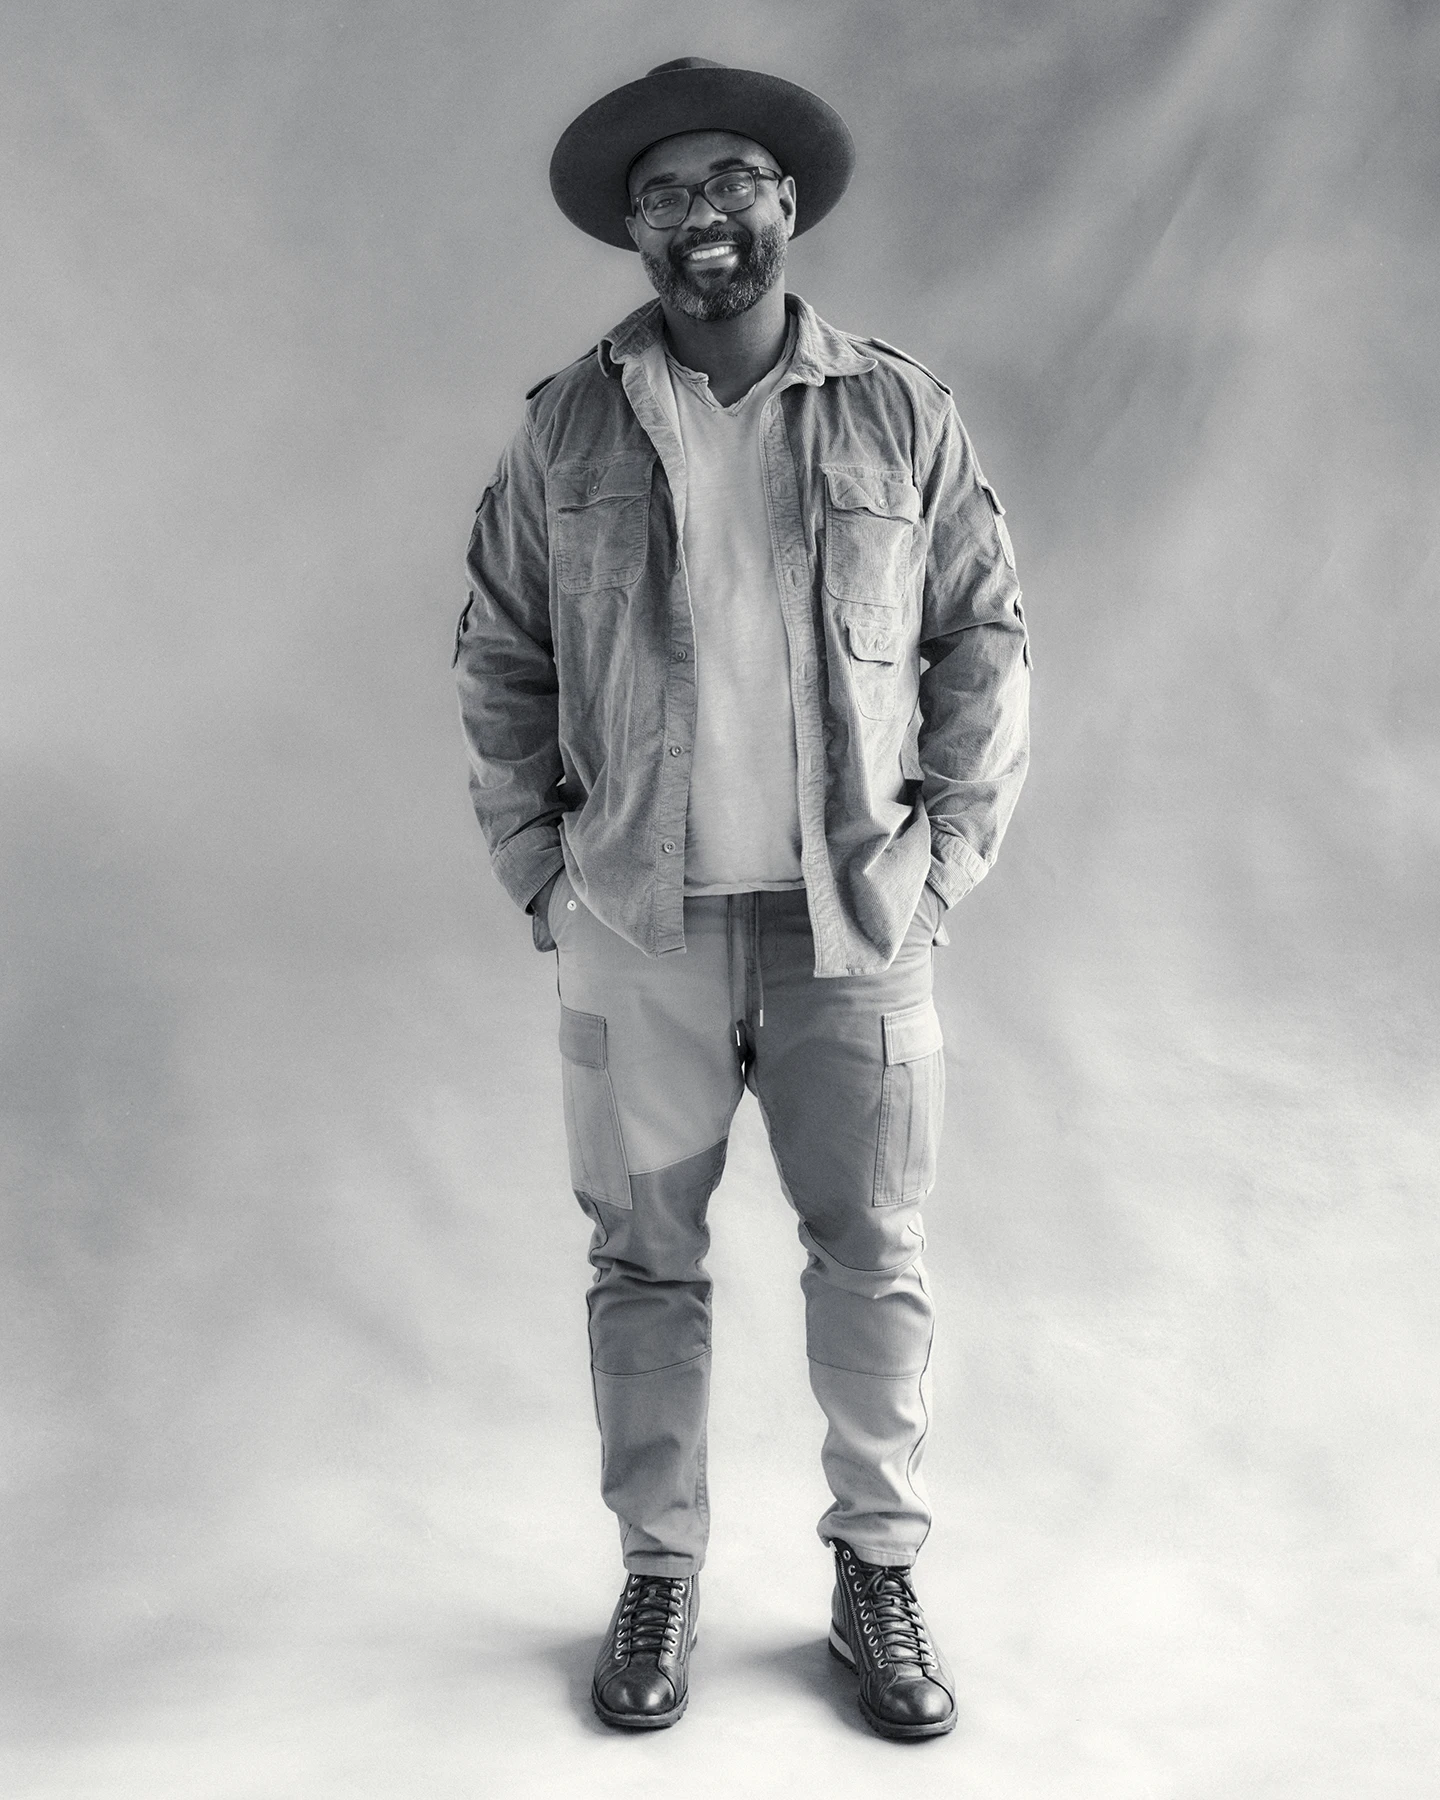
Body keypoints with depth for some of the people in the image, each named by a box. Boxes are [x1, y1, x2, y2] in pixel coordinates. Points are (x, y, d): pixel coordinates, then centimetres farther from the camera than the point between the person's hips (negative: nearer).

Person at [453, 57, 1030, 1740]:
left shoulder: (902, 413, 4)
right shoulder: (567, 425, 3)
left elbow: (987, 638, 7)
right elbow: (498, 661, 8)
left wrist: (949, 854, 0)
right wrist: (537, 866, 2)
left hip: (855, 917, 0)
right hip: (638, 922, 0)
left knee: (873, 1257, 7)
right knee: (644, 1259, 9)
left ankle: (878, 1573, 25)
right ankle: (657, 1573, 26)